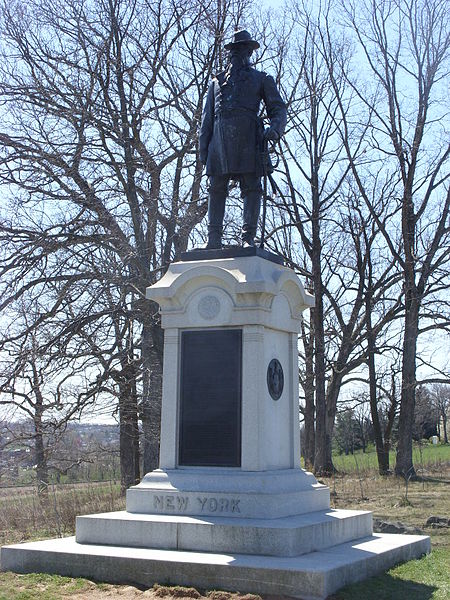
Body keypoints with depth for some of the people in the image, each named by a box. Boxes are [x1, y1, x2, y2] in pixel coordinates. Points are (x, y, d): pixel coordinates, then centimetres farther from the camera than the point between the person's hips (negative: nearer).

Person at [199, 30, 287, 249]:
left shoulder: (261, 79, 22)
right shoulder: (217, 81, 29)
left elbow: (278, 108, 12)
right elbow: (207, 117, 24)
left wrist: (274, 128, -11)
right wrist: (203, 147, 11)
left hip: (248, 139, -2)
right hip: (220, 139, 2)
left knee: (251, 188, -10)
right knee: (216, 189, -4)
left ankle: (248, 237, -12)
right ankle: (213, 239, -5)